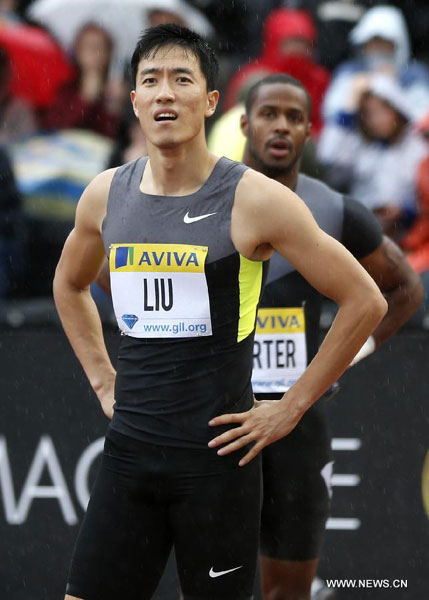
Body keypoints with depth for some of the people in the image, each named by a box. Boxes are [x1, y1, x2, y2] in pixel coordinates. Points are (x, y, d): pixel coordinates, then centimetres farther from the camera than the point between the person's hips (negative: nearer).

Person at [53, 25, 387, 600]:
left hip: (216, 455, -4)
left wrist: (290, 408, -5)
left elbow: (365, 301, -6)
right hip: (130, 448, 4)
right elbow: (70, 283, 28)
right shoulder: (105, 195, 6)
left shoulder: (254, 200, -9)